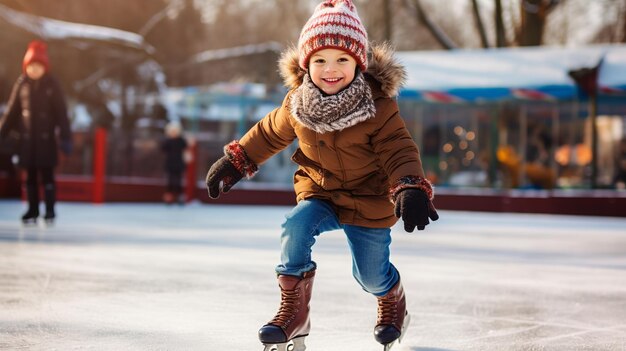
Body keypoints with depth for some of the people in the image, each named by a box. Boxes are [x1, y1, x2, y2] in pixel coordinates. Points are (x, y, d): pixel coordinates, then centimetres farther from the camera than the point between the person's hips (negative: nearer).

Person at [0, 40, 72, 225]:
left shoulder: (52, 85, -7)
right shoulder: (21, 84, 0)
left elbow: (61, 112, -7)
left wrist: (65, 137, -12)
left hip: (46, 138, -3)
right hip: (27, 138, 3)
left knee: (47, 175, 1)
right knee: (30, 176, 9)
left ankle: (50, 211, 9)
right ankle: (32, 211, 17)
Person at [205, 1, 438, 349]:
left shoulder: (379, 106, -22)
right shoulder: (297, 104, -10)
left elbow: (399, 151, -22)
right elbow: (270, 133, 8)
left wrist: (411, 189, -39)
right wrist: (235, 161, 13)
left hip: (369, 201, -2)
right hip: (319, 193, 2)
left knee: (372, 275, 5)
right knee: (296, 228, -28)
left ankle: (393, 302, 45)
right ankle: (293, 314, -13)